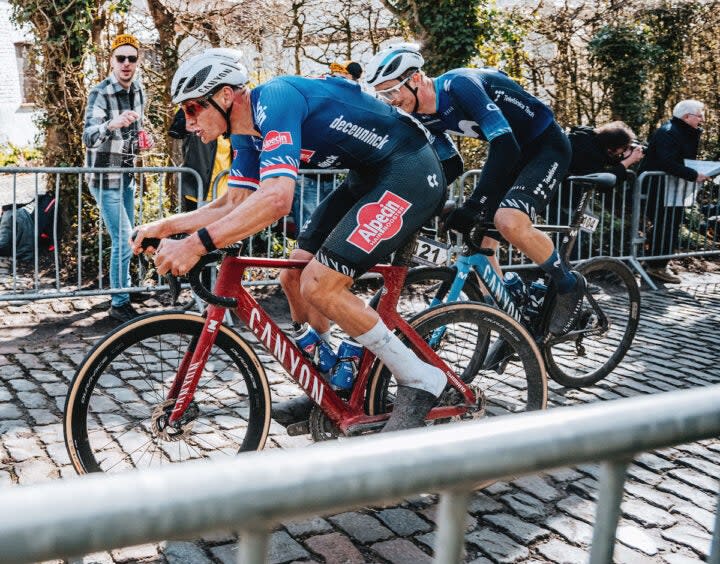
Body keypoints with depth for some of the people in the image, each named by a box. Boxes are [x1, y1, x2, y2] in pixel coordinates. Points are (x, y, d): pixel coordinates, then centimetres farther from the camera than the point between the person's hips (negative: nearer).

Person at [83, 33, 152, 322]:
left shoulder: (138, 92, 3)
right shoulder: (100, 93, -18)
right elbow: (88, 136, -32)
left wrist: (141, 139, -1)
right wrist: (112, 124, -52)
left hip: (127, 176, 7)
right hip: (105, 178, -7)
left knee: (126, 239, 16)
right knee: (124, 241, -10)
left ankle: (121, 290, 32)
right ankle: (119, 303, 2)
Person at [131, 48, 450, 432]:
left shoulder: (274, 100, -23)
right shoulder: (247, 133, 7)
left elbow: (276, 198, -36)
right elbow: (234, 204, 13)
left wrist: (198, 242, -37)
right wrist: (166, 226, 3)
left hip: (412, 173, -10)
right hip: (369, 177, 10)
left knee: (319, 286, -16)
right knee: (295, 279, 6)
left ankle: (419, 380, -2)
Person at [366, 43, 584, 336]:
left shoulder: (459, 85, -28)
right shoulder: (422, 116, -3)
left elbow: (506, 145, -36)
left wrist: (472, 206, -40)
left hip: (546, 145, -9)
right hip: (509, 153, 9)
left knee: (509, 222, -31)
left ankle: (569, 285, -6)